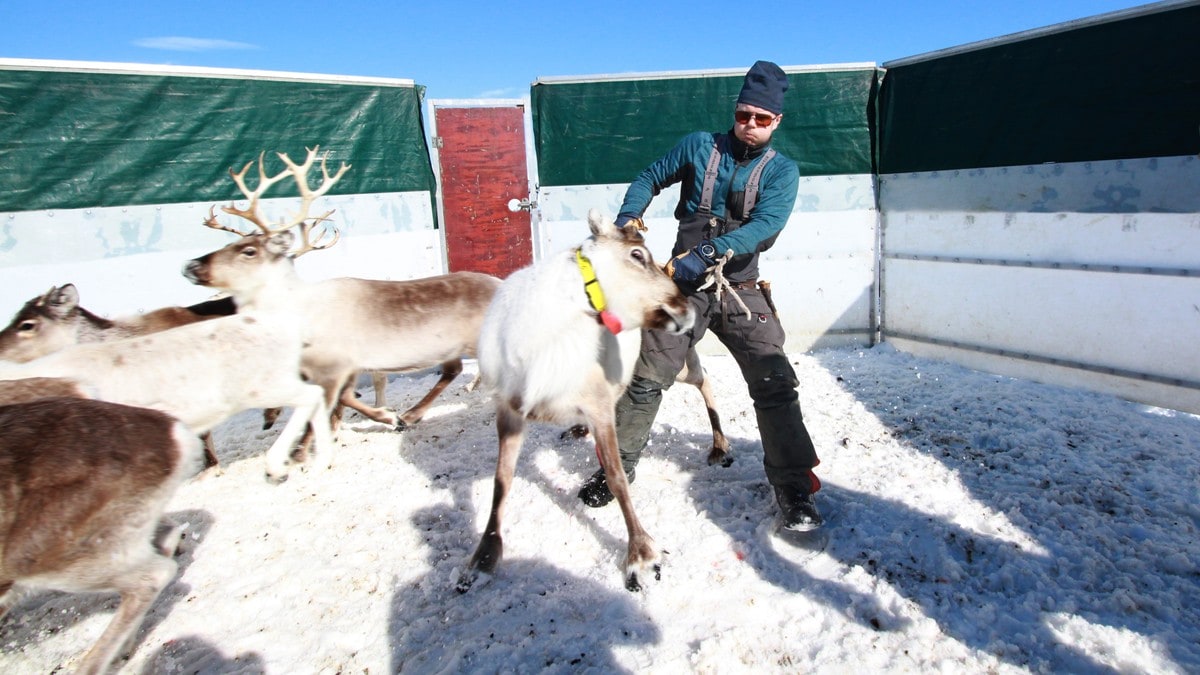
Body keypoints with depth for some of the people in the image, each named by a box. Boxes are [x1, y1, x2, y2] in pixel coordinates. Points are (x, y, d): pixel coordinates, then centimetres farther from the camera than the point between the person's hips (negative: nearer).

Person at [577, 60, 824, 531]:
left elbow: (766, 224, -14)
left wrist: (706, 253, -29)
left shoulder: (781, 171, 4)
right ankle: (618, 467, 22)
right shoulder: (700, 146, 6)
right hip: (683, 286, 0)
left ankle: (794, 490, 4)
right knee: (645, 379, 2)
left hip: (740, 290, 0)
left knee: (775, 385, -9)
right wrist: (626, 221, -5)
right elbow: (649, 179, 15)